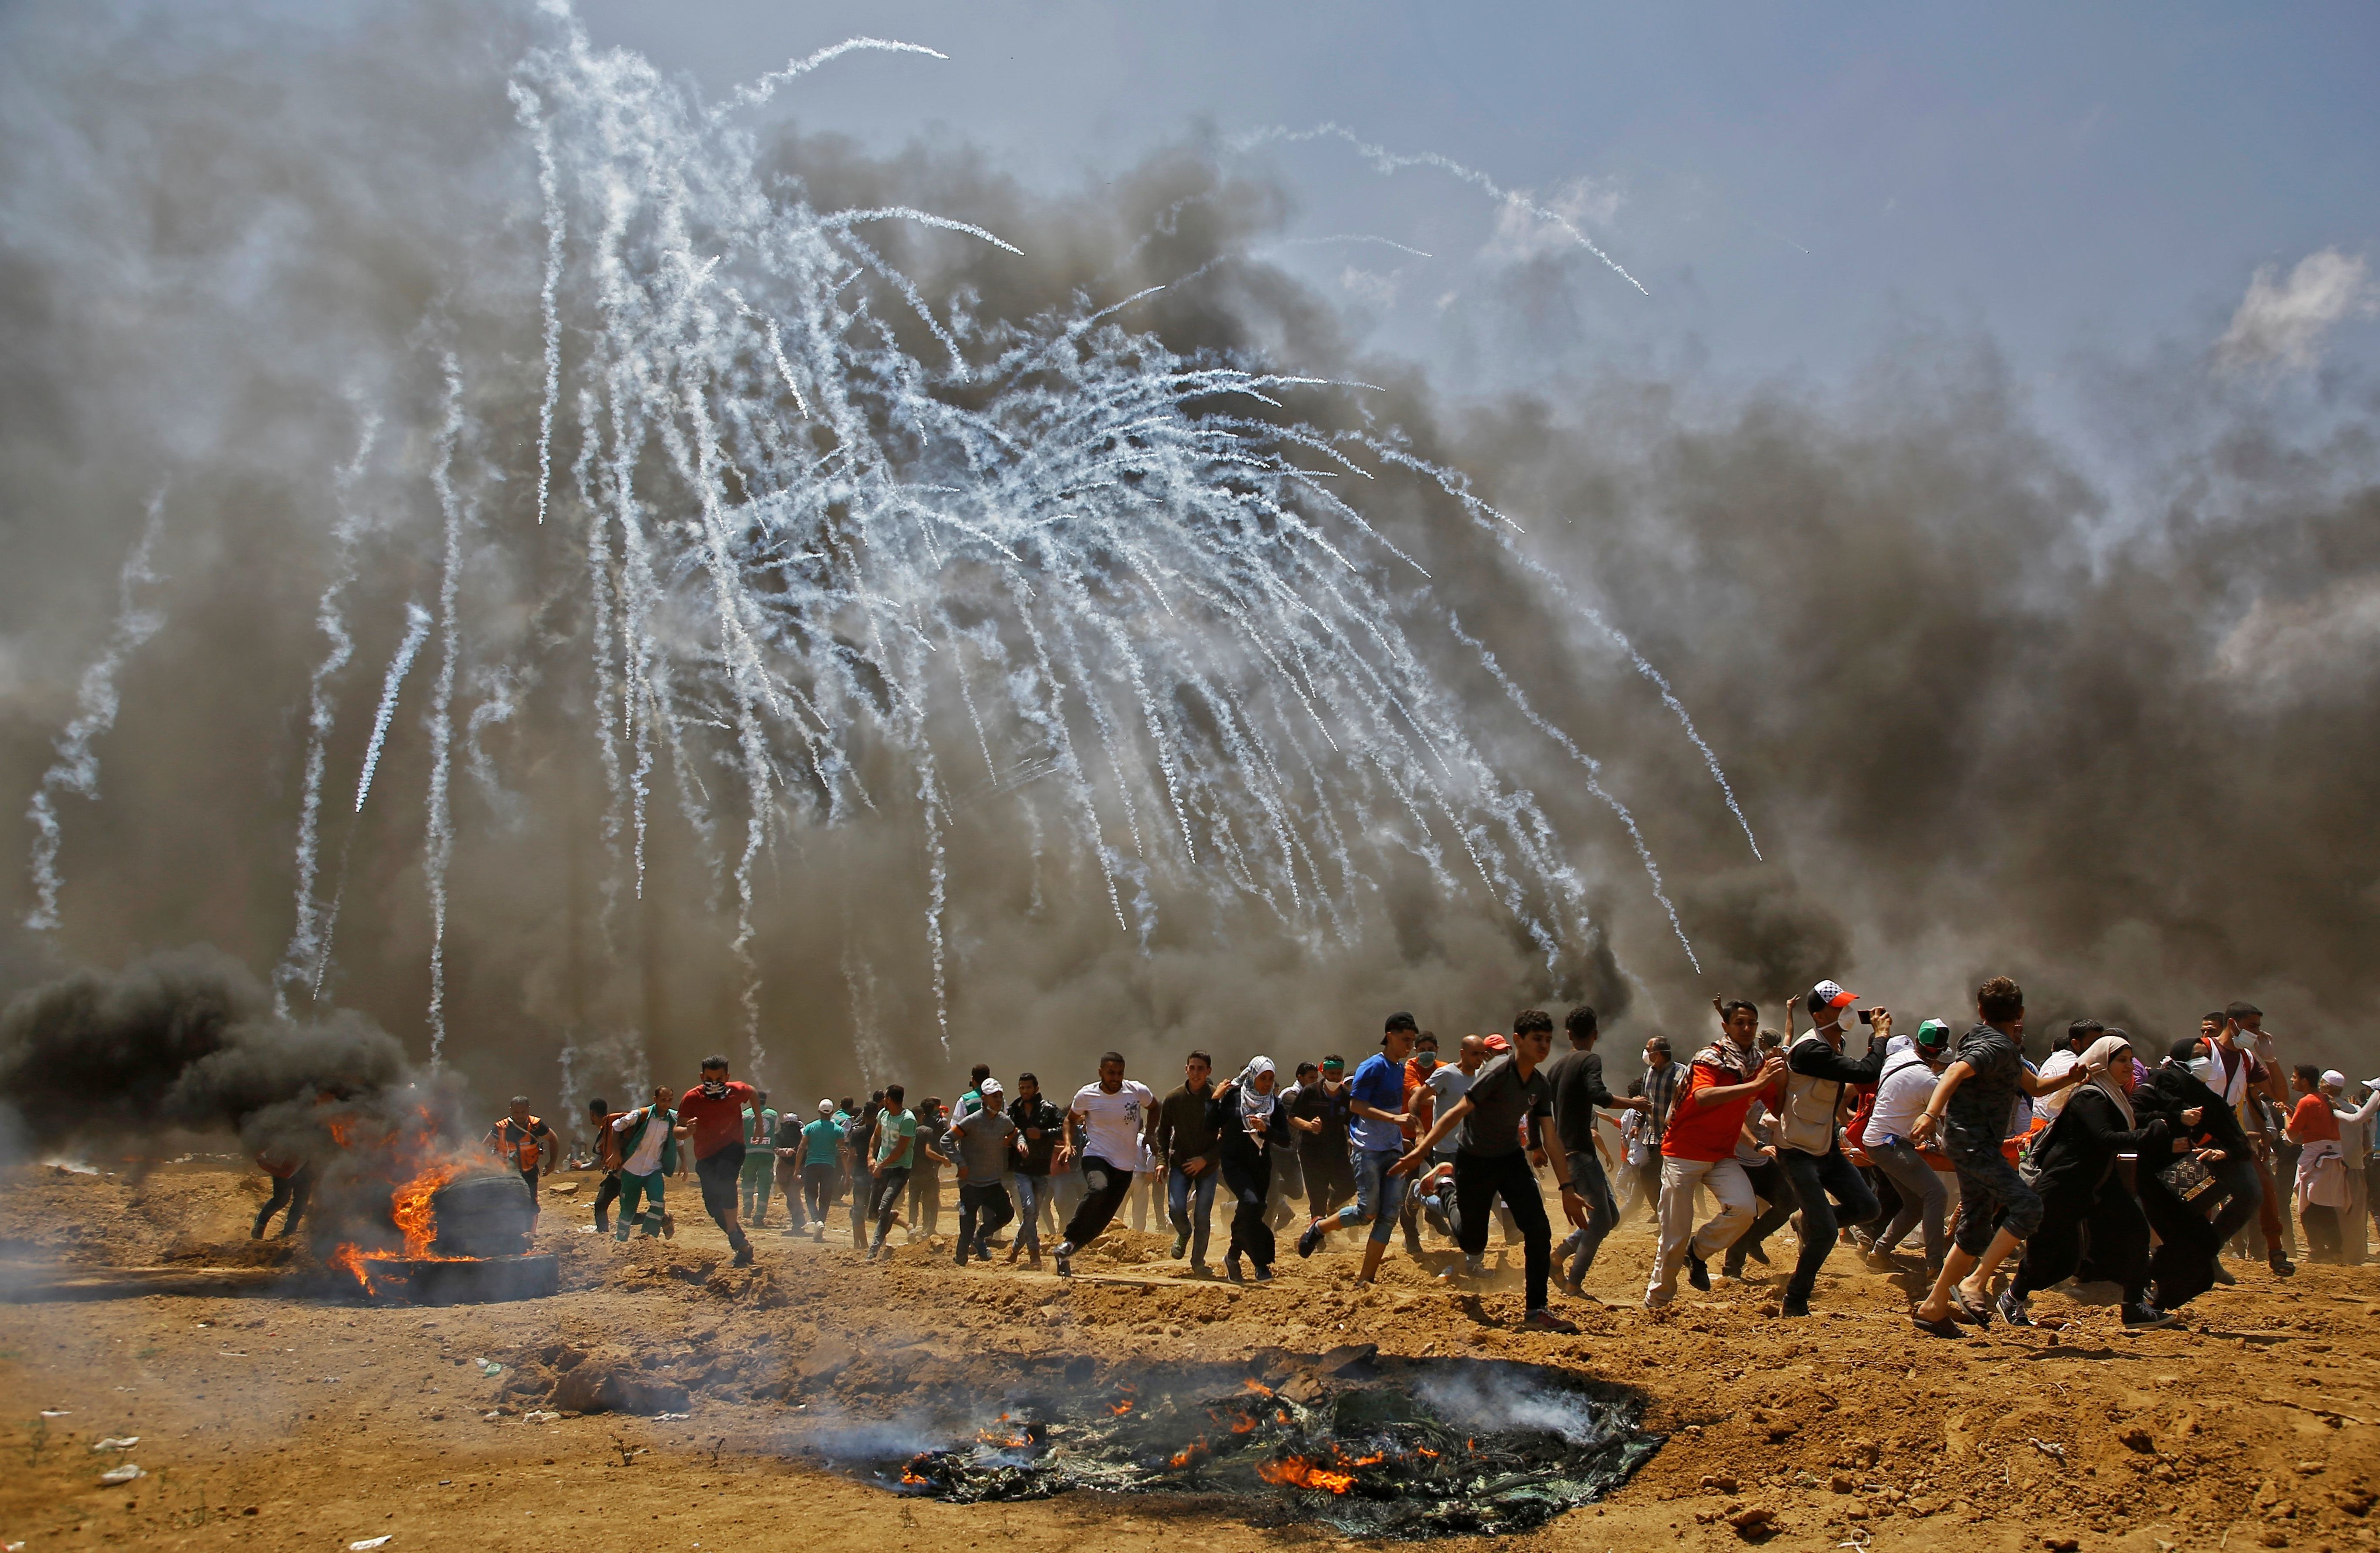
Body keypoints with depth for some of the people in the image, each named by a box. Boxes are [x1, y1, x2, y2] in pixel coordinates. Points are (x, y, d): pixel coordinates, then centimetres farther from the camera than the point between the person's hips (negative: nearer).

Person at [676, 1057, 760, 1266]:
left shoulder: (737, 1091, -12)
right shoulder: (691, 1099, -15)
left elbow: (754, 1094, 12)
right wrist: (688, 1130, -38)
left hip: (732, 1148, -2)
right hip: (705, 1156, 2)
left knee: (725, 1178, -33)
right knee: (713, 1207, -3)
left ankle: (734, 1233, -25)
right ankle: (742, 1244, 15)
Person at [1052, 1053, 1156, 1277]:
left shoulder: (1138, 1092, -6)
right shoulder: (1087, 1095, -7)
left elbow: (1154, 1107, 16)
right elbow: (1070, 1119, 12)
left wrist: (1149, 1134, 6)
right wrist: (1068, 1144, -3)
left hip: (1125, 1166, 2)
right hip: (1095, 1157, -2)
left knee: (1101, 1220, 1)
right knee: (1097, 1190, -34)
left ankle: (1067, 1254, 18)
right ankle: (1069, 1242, -21)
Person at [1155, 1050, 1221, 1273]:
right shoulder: (1173, 1099, -3)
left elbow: (1227, 1136, -5)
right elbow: (1163, 1132, 8)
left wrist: (1206, 1159, -13)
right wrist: (1162, 1160, -4)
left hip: (1207, 1166, -1)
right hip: (1180, 1163, 1)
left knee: (1203, 1217, -3)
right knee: (1176, 1209, -14)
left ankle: (1198, 1263, 15)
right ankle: (1184, 1234, 21)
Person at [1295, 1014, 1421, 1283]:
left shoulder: (1400, 1068, 14)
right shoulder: (1373, 1067, -10)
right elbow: (1355, 1105, -16)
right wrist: (1394, 1118, -24)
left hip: (1394, 1150, 7)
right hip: (1369, 1149, -7)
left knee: (1390, 1215, -2)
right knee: (1368, 1212, -9)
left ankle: (1366, 1277, 2)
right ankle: (1318, 1228, 16)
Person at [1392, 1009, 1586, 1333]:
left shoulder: (1541, 1086, -2)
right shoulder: (1499, 1071, -23)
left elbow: (1551, 1141, 3)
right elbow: (1457, 1113, -27)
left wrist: (1568, 1189, 0)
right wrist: (1420, 1151, -32)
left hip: (1512, 1160, 5)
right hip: (1475, 1163, -5)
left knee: (1539, 1231, -10)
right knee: (1473, 1241, 2)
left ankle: (1536, 1310, -2)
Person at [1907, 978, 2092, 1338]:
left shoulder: (2006, 1048, 19)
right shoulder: (1997, 1046, -13)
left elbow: (2034, 1086, 29)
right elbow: (1956, 1072, -30)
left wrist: (2068, 1078, 8)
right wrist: (1931, 1113, -45)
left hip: (1974, 1142, 10)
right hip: (1972, 1140, -10)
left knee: (1977, 1228, 11)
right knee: (2026, 1204, -21)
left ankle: (1933, 1307, 16)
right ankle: (1974, 1283, -18)